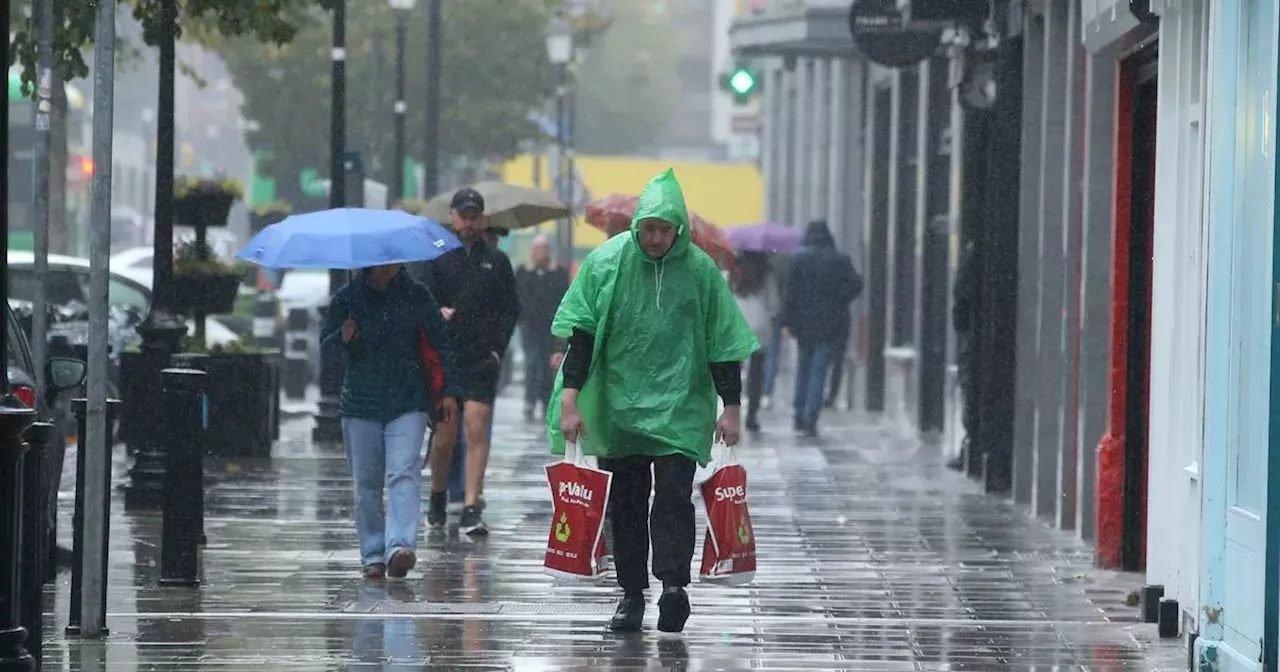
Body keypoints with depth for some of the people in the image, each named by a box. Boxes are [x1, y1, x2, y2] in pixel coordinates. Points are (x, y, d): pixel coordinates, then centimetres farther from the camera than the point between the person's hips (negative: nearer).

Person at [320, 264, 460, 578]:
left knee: (403, 475, -17)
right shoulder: (347, 299, 3)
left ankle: (399, 547, -28)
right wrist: (342, 338, -15)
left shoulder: (416, 296, 3)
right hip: (360, 405, 1)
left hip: (407, 403, -1)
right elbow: (324, 347, 8)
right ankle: (373, 555, 13)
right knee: (366, 483, 3)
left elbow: (441, 343, 9)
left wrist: (449, 391, 4)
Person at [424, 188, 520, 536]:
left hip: (483, 359, 0)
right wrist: (438, 314, -16)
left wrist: (498, 347, -1)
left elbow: (511, 309, 10)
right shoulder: (438, 259, 7)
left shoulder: (496, 260, 9)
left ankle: (471, 510, -12)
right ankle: (437, 500, 27)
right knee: (444, 436, 3)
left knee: (477, 430, -10)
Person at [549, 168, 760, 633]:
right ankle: (631, 592, 12)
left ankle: (674, 584, -20)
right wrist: (570, 397, -8)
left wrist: (731, 406, 2)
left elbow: (724, 343, 5)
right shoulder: (606, 262, -1)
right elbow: (581, 333, -1)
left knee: (673, 495, -15)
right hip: (617, 406, 1)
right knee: (624, 502, 5)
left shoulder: (700, 270, 0)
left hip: (678, 406, -1)